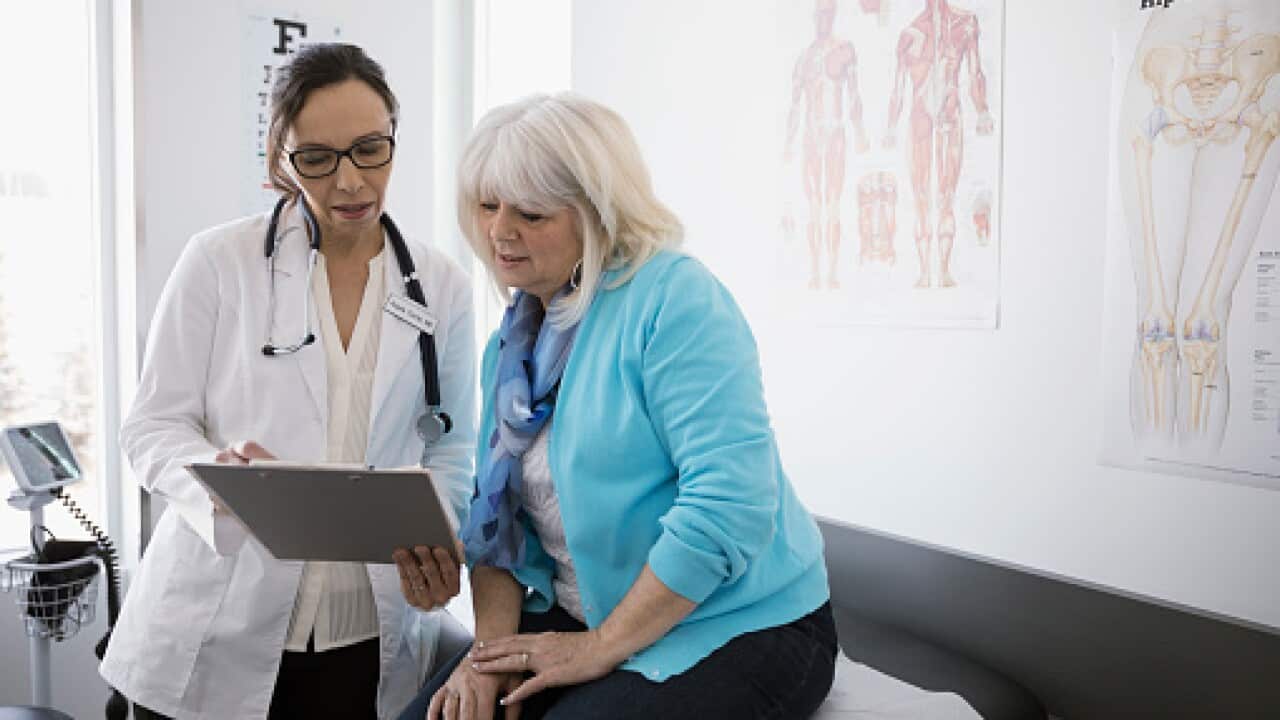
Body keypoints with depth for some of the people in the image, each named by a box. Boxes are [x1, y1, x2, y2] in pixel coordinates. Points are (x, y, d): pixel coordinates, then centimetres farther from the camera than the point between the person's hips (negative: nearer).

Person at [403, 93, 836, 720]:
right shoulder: (509, 343, 8)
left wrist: (602, 646, -18)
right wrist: (492, 642, -7)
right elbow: (498, 512, 10)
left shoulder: (673, 298, -18)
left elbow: (732, 505, -25)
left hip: (739, 627, -6)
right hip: (581, 617, 6)